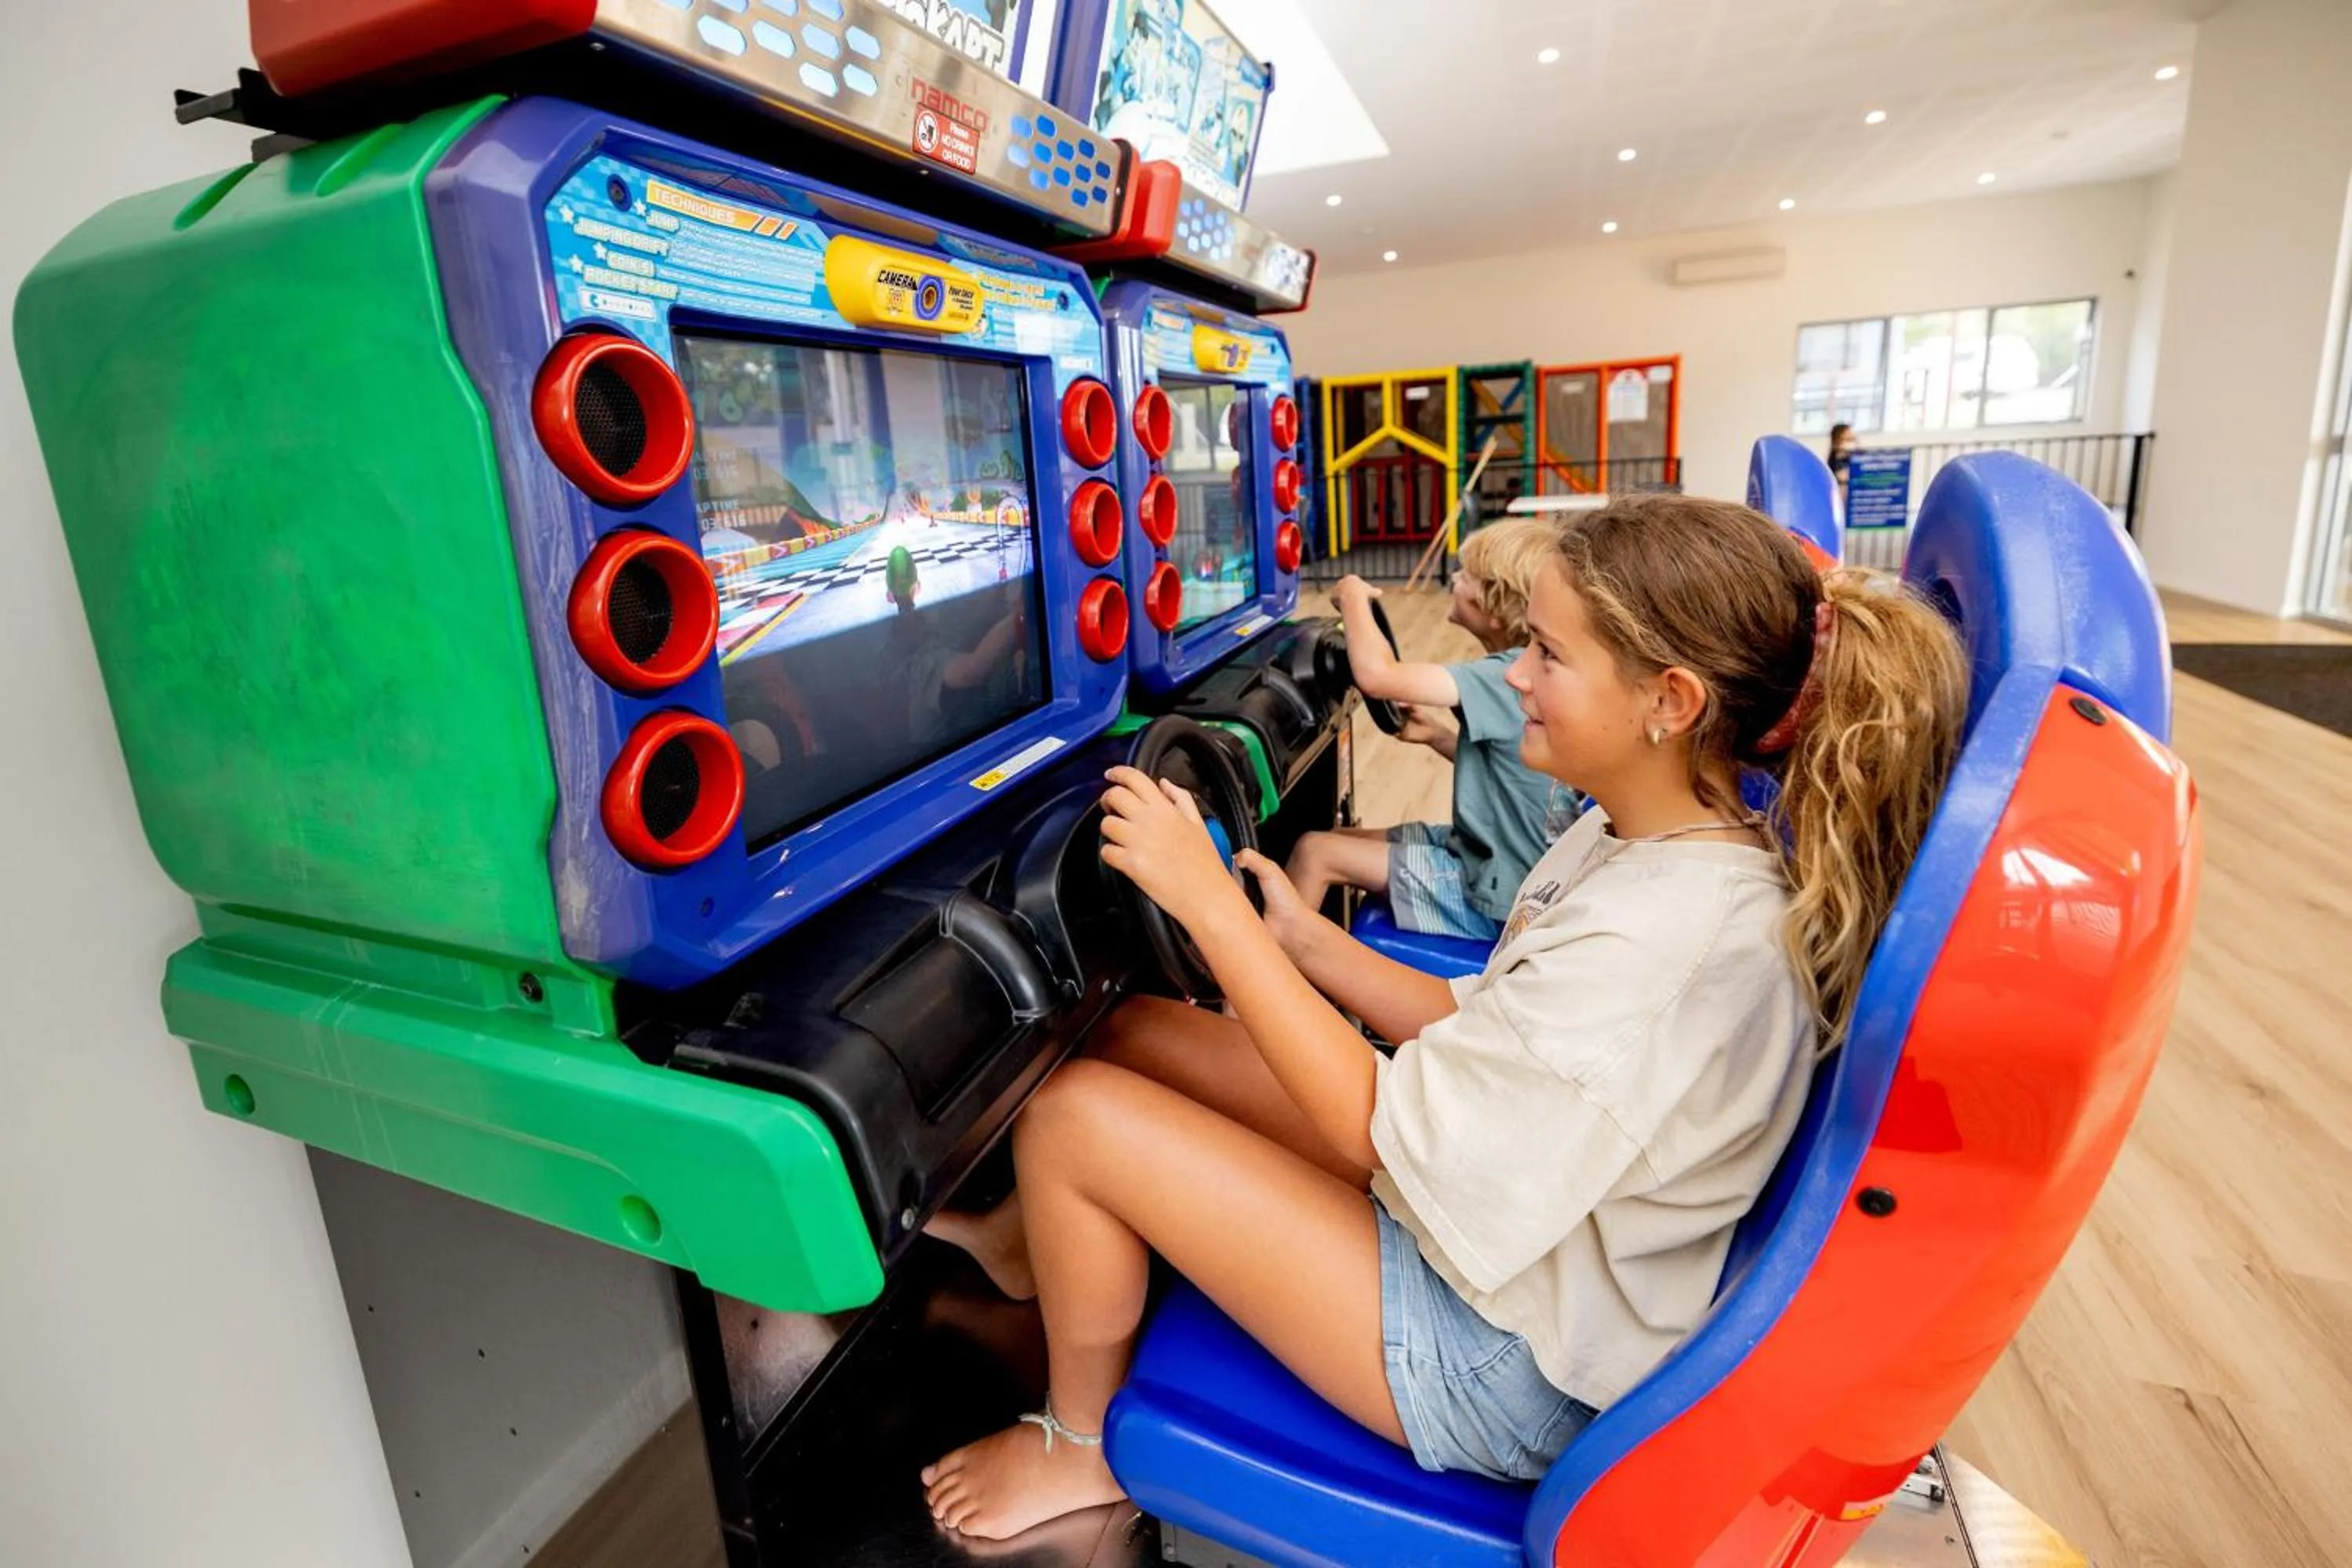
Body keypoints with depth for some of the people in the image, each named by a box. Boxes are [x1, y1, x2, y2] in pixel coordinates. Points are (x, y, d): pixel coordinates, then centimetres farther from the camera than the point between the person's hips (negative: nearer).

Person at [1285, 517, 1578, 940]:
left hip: (1493, 896, -9)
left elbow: (1376, 675, -34)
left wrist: (1353, 596, -17)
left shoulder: (1510, 677, -27)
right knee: (1339, 839, 14)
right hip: (1489, 854, 9)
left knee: (1315, 852, -8)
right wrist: (1436, 735, 3)